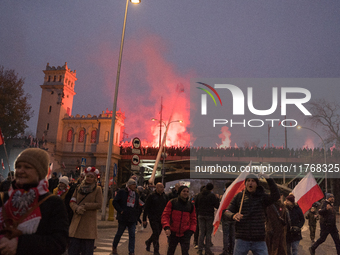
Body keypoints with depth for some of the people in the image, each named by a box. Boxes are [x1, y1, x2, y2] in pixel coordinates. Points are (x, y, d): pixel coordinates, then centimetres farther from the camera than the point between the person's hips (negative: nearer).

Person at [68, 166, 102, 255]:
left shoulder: (97, 189, 1)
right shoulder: (79, 188, 11)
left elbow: (99, 204, -7)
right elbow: (72, 202, 7)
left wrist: (85, 206, -13)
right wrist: (77, 208, -13)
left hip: (89, 222, -3)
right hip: (77, 221, 3)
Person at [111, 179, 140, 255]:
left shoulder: (136, 194, 13)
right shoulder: (122, 192, -3)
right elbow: (115, 202, -6)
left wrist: (136, 215, 11)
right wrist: (120, 210, -13)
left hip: (132, 218, 4)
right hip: (123, 217, -4)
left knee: (132, 235, -1)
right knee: (119, 233, 11)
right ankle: (114, 247, 34)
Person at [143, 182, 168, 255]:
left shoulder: (165, 197, 7)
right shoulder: (152, 196, -8)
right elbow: (146, 208, -6)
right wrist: (144, 219, -7)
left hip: (161, 219, 5)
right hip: (153, 218, -5)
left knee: (157, 233, 14)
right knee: (156, 234, -7)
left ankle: (148, 242, 42)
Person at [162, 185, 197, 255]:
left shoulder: (191, 205, 4)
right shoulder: (172, 203, -4)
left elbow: (193, 220, 10)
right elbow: (165, 215, -6)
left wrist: (191, 230, -4)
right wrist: (166, 227, -19)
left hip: (185, 234, 0)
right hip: (173, 233, 0)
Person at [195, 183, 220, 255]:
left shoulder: (199, 195, 4)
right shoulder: (212, 195, -10)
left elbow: (195, 205, 11)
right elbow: (217, 205, -9)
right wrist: (217, 199, 7)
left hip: (201, 215, 4)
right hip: (209, 215, -4)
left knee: (201, 232, 9)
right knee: (208, 233, 4)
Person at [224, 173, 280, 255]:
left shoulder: (262, 197, 3)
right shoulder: (239, 196, 5)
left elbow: (276, 196, -16)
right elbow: (227, 212, 2)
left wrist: (269, 179, -25)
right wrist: (233, 216, -22)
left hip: (259, 241, 0)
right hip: (242, 240, 0)